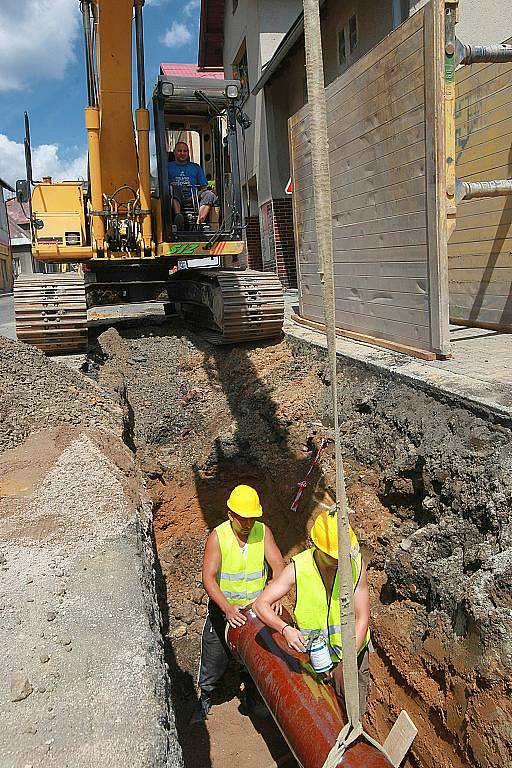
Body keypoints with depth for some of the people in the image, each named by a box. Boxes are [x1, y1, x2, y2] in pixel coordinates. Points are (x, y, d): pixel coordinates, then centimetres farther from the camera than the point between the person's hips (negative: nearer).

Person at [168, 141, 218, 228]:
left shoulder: (196, 167, 28)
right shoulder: (168, 167, 22)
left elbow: (204, 187, 21)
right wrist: (170, 185, -13)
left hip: (192, 200, 1)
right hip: (176, 201, -1)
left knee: (209, 194, -28)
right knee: (173, 189, -33)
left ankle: (199, 222, -48)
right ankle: (178, 215, -54)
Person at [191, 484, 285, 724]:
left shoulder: (263, 532, -13)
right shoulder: (217, 536, -21)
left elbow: (278, 565, -18)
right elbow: (208, 578, -25)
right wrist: (227, 608, -36)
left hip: (256, 608, 2)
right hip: (223, 608, -2)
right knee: (214, 657, 12)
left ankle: (251, 694, 45)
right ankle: (205, 697, 40)